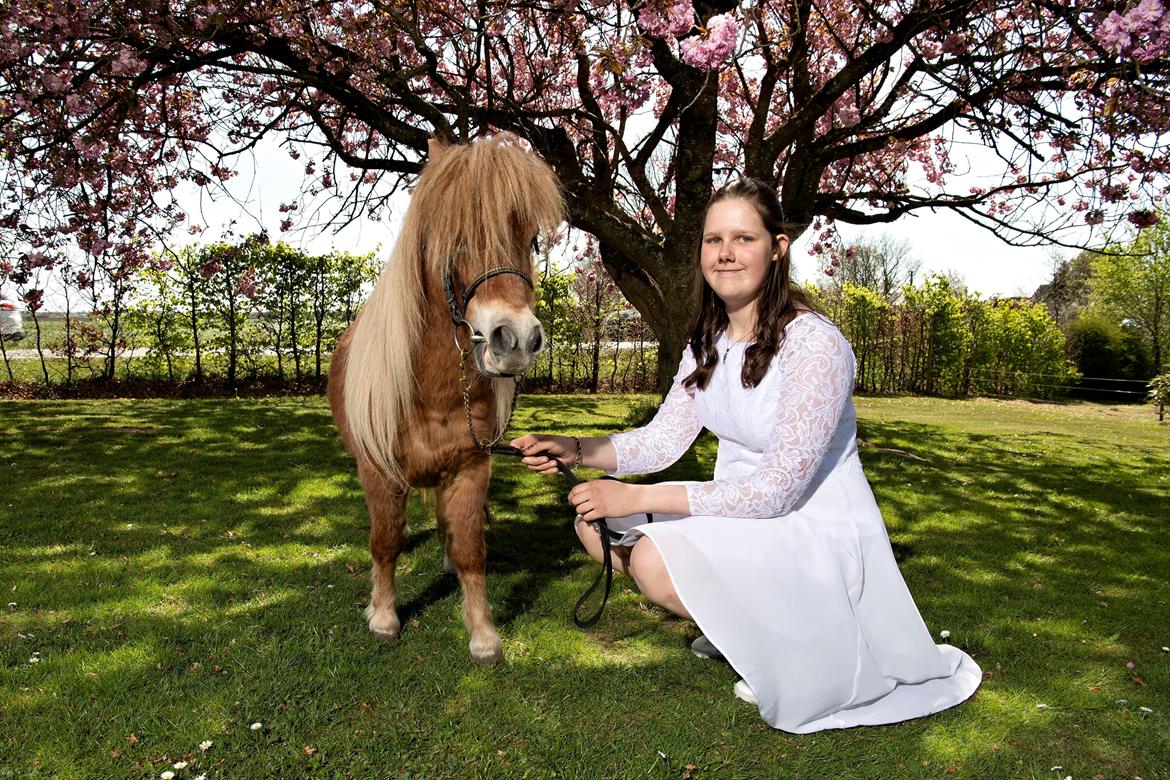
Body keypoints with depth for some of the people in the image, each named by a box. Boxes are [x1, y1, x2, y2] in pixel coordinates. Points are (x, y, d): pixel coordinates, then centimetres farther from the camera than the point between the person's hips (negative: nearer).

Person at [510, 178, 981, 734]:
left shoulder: (816, 344, -23)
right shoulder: (707, 342, 2)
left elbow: (776, 490, -25)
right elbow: (665, 438, 1)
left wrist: (638, 499, -27)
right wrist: (577, 450, -16)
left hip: (817, 528, -8)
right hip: (740, 515, 8)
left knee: (656, 562, -30)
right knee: (593, 522, -2)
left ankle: (785, 640, -1)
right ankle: (736, 621, 14)